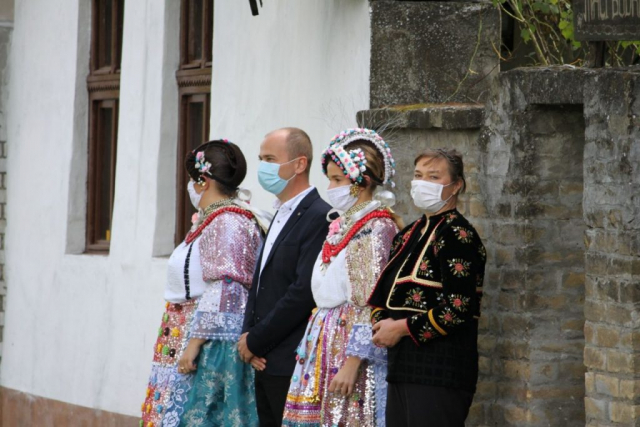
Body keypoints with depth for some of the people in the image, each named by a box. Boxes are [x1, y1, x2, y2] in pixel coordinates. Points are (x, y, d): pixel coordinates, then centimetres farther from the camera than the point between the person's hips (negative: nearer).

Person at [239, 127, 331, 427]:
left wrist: (255, 341, -12)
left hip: (293, 366, -9)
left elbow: (304, 291, -19)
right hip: (265, 363, 9)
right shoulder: (281, 214, 18)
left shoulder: (319, 217, -12)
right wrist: (248, 336, 2)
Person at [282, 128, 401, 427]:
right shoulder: (342, 225, 16)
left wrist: (352, 363, -20)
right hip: (326, 346, 8)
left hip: (353, 346, -8)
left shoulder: (376, 227, -10)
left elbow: (372, 303, -16)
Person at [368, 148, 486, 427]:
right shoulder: (410, 236, 17)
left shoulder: (457, 234, -9)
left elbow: (458, 309, -18)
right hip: (403, 366, 9)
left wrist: (402, 328, -13)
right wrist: (381, 325, -2)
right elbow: (383, 296, 20)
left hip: (440, 372, -9)